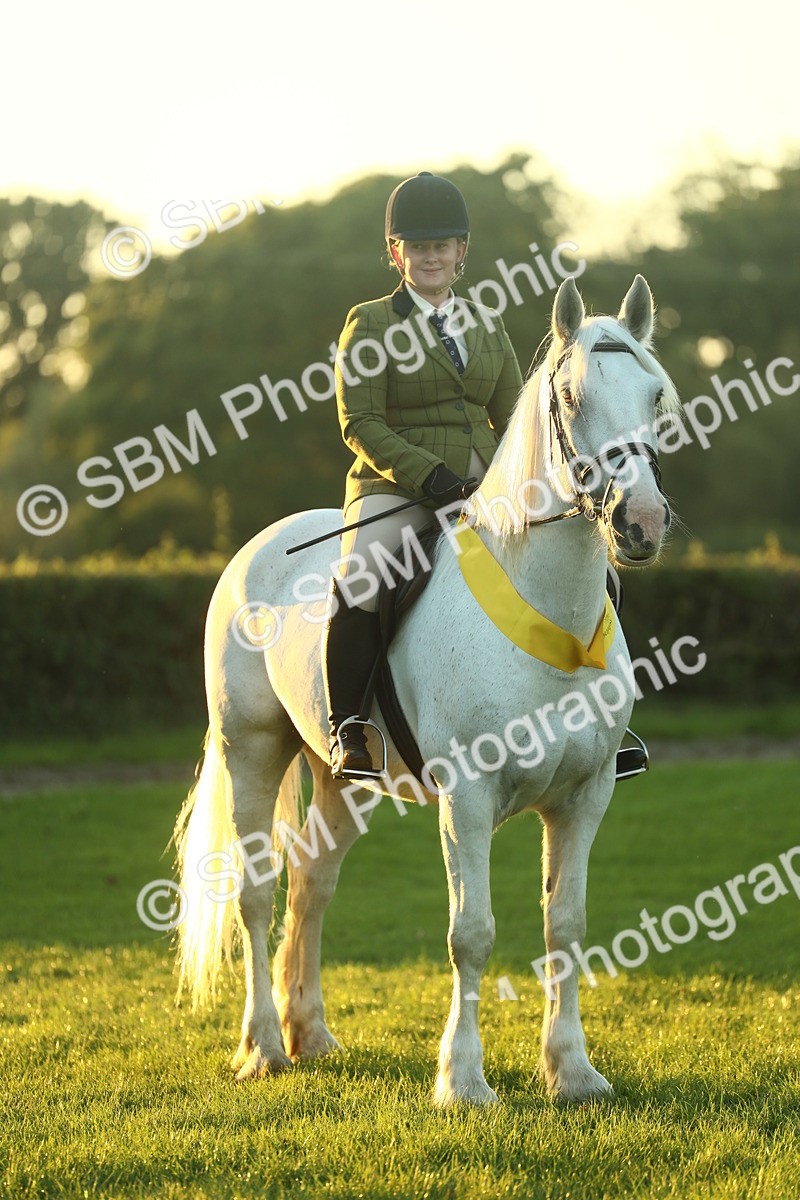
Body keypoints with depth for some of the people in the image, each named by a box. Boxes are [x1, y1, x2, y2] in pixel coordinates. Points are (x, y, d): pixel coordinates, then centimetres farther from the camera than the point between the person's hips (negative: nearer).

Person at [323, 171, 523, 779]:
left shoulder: (488, 325, 17)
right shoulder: (369, 324, 3)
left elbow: (513, 417, 17)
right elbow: (360, 422, -6)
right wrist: (431, 476, -18)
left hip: (482, 494, 5)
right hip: (396, 489, -5)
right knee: (358, 584, -33)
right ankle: (349, 732, -22)